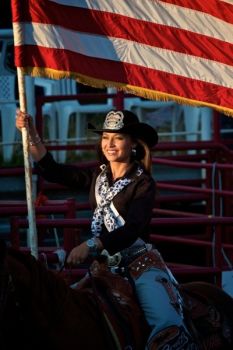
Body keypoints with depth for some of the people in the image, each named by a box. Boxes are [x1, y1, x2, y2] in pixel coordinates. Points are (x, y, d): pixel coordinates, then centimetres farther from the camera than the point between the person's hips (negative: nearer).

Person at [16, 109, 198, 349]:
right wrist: (32, 136, -4)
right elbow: (53, 172, 10)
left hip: (139, 263, -6)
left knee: (168, 326, -27)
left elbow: (132, 230, -19)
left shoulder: (143, 183, -7)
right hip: (103, 264, 6)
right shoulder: (98, 176, 11)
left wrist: (90, 245, -31)